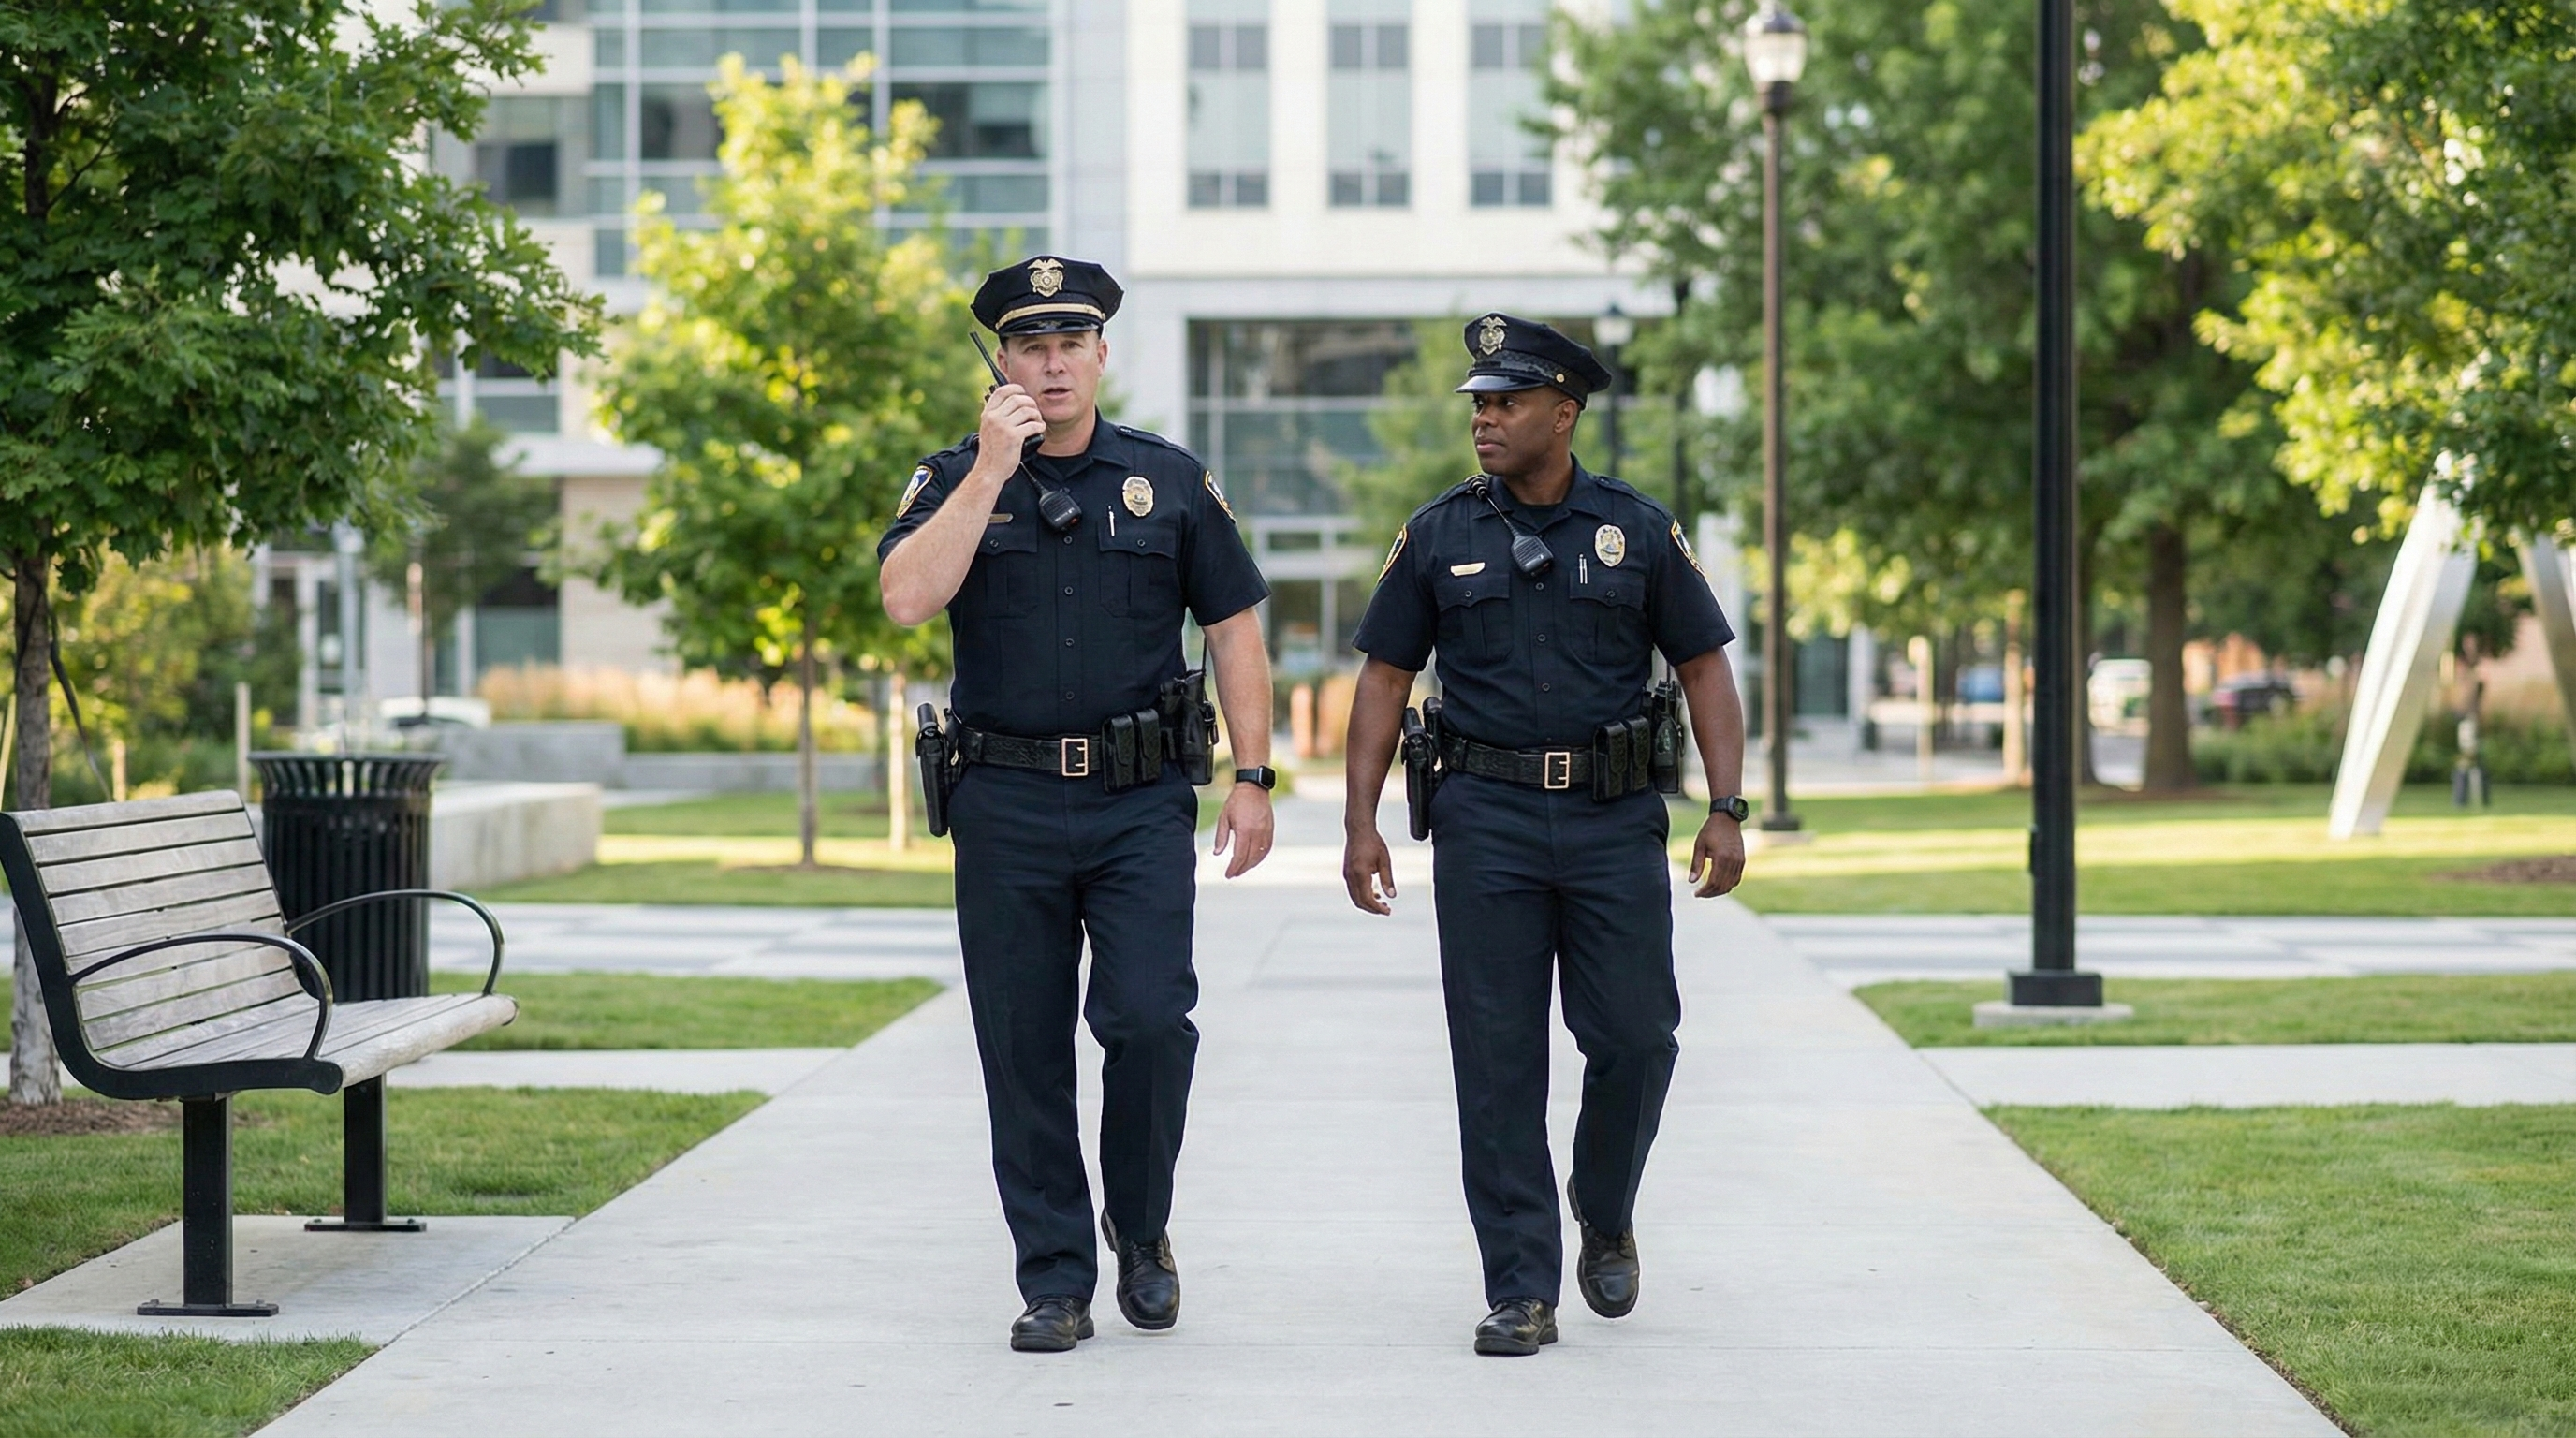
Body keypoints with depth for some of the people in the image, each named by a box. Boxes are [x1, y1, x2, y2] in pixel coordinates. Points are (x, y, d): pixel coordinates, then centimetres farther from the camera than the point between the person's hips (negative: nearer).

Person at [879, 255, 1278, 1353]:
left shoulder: (1169, 480, 7)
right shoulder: (953, 482, 6)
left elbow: (1234, 630, 9)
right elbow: (906, 599, -12)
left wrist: (1253, 777, 2)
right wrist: (991, 473, -15)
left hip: (1141, 804, 0)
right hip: (1006, 806, 1)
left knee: (1148, 1017, -14)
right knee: (1024, 1050, 3)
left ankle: (1140, 1225, 11)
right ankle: (1055, 1282, 12)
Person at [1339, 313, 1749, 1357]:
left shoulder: (1638, 530, 5)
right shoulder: (1439, 535, 7)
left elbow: (1704, 668, 6)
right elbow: (1384, 678, 8)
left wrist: (1727, 810, -3)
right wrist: (1360, 823, 1)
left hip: (1616, 817, 0)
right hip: (1485, 819, 0)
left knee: (1636, 1040, -3)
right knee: (1497, 1063, -2)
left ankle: (1605, 1213, 25)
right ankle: (1521, 1291, 4)